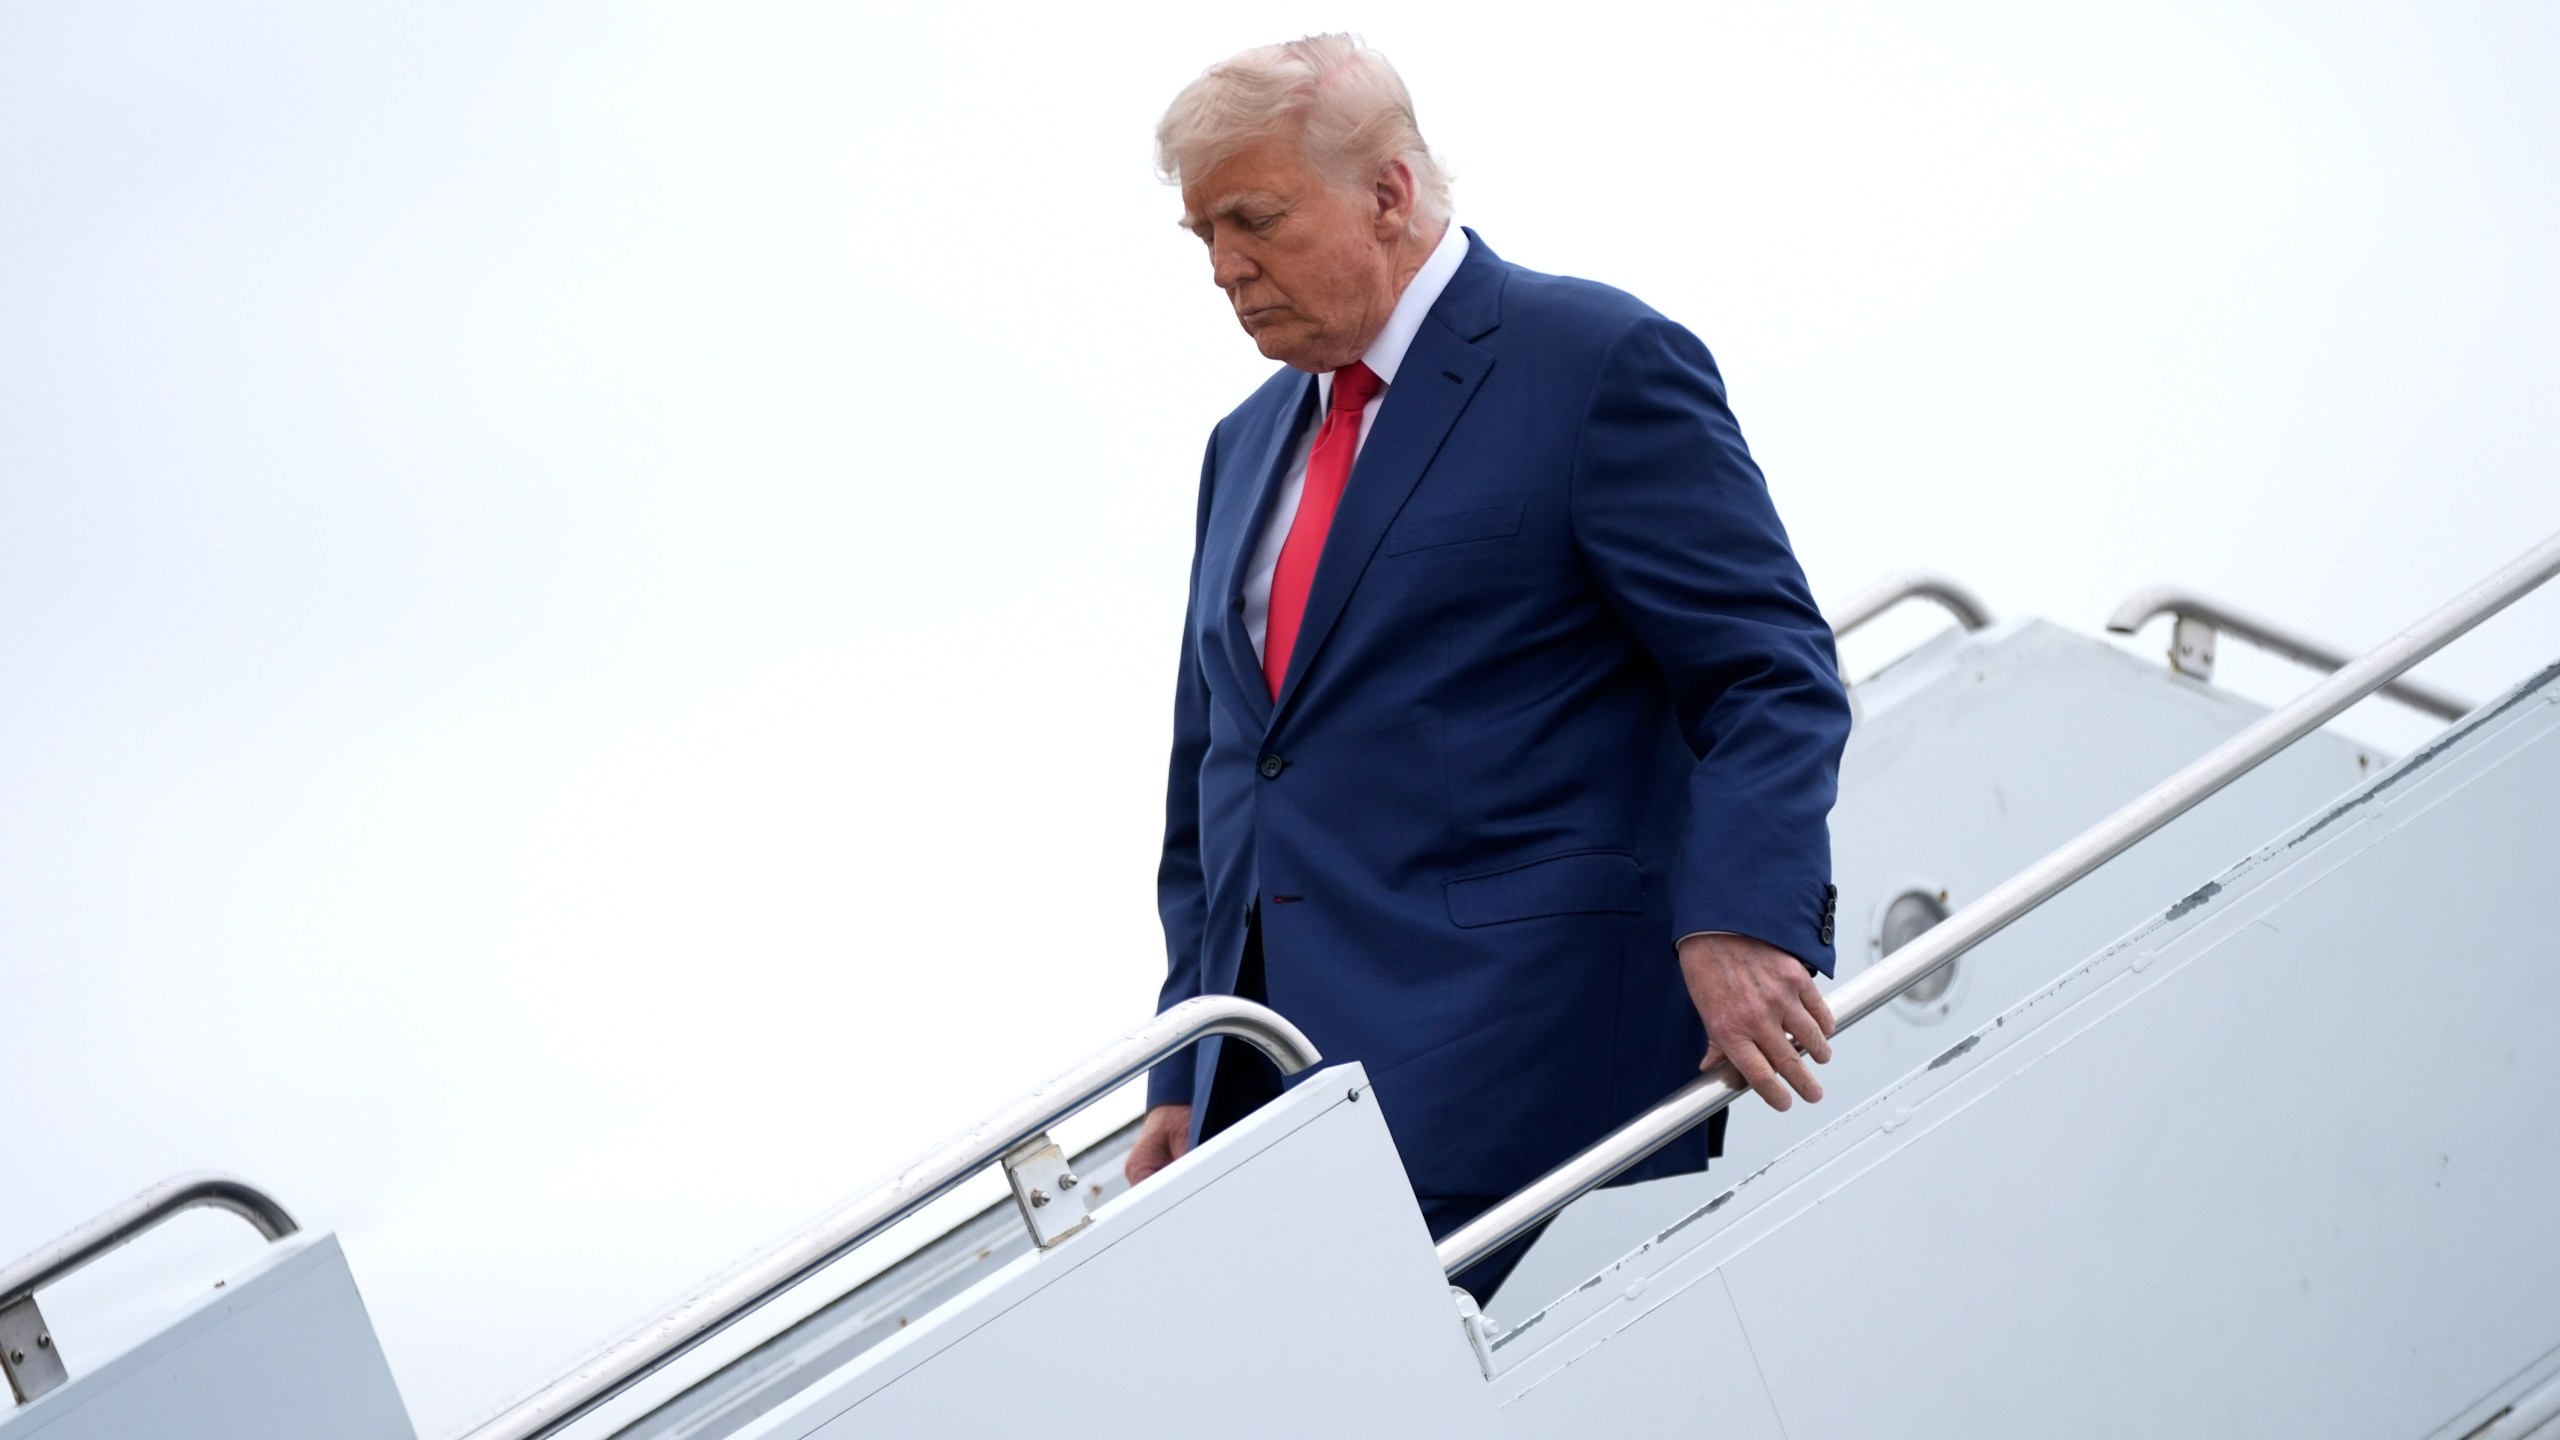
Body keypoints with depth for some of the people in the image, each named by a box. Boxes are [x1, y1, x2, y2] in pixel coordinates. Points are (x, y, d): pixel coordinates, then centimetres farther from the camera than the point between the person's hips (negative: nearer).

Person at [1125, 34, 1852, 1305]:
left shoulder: (1599, 363, 0)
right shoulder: (1247, 449, 23)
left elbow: (1769, 676, -7)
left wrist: (1739, 923, -24)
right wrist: (1186, 1080, 18)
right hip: (1269, 1074, 7)